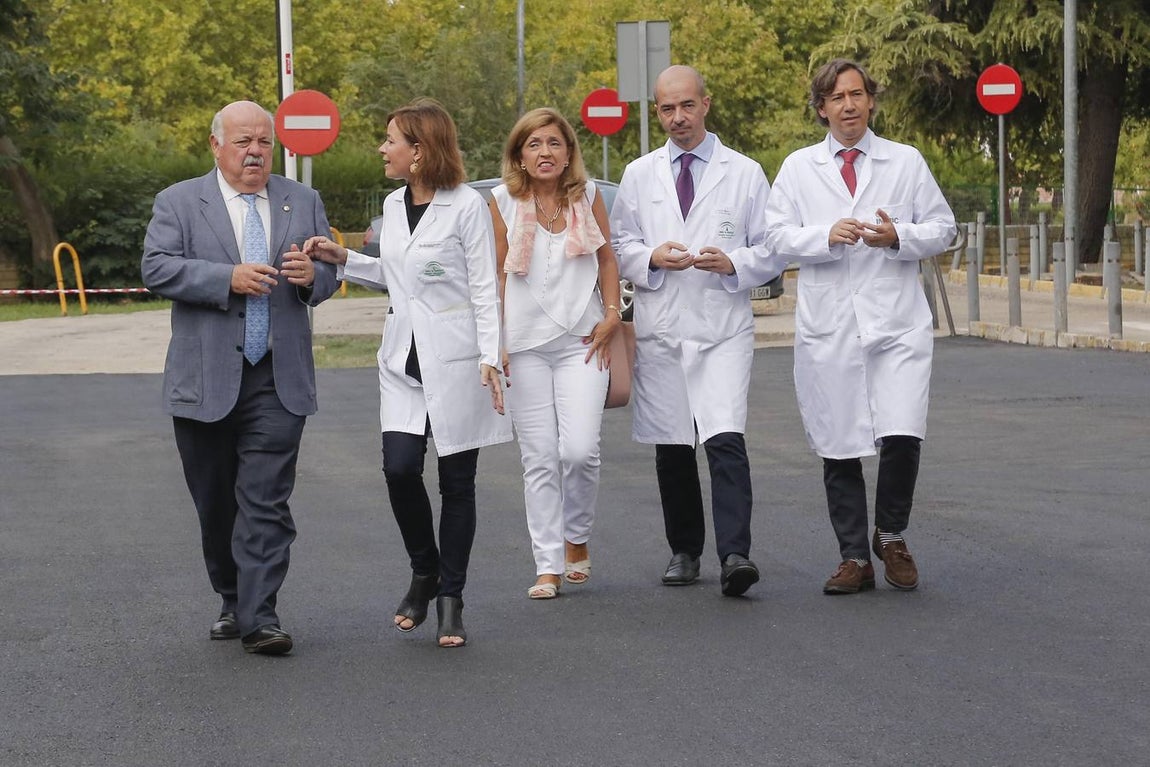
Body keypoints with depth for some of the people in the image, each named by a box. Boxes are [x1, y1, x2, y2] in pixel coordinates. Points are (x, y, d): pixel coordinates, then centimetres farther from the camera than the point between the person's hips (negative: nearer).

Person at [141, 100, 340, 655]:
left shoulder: (303, 203, 13)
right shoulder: (178, 203, 4)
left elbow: (330, 274, 14)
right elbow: (156, 268, -9)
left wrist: (311, 275, -11)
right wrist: (228, 278, -20)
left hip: (279, 382, 0)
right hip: (205, 381, 0)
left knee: (267, 501, -9)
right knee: (216, 503, 10)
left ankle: (260, 618, -12)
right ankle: (233, 602, 26)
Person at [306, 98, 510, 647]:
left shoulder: (466, 205, -9)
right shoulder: (393, 205, 10)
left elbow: (485, 288, -9)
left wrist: (490, 357, -17)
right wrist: (343, 260, 11)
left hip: (455, 359, -5)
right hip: (403, 359, 5)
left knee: (456, 482, 2)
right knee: (400, 469, -8)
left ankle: (450, 599, 11)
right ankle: (424, 572, 15)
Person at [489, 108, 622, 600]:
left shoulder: (587, 196, 5)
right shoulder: (503, 202, 2)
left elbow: (607, 259, 16)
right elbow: (497, 274, 5)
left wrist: (611, 314, 5)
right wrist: (495, 341, 1)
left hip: (581, 341, 0)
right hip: (526, 343, 0)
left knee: (580, 449, -12)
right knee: (539, 458, 0)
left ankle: (576, 538, 14)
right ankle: (548, 566, 6)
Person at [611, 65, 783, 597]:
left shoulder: (745, 174, 6)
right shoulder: (639, 176, 12)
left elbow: (772, 250, 8)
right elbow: (617, 245, 14)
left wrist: (734, 264, -12)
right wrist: (651, 258, -7)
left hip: (723, 329, -3)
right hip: (660, 329, 3)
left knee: (726, 442, -17)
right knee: (671, 449, 8)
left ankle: (734, 556, -22)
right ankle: (684, 552, 21)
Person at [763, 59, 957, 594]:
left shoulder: (906, 162, 10)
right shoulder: (798, 168, 10)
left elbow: (942, 229, 10)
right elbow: (777, 235, 4)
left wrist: (898, 238, -9)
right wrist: (826, 237, -13)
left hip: (897, 323, -1)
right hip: (828, 328, 1)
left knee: (902, 438, -13)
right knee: (838, 449, 4)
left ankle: (891, 536, 11)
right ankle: (854, 557, 14)